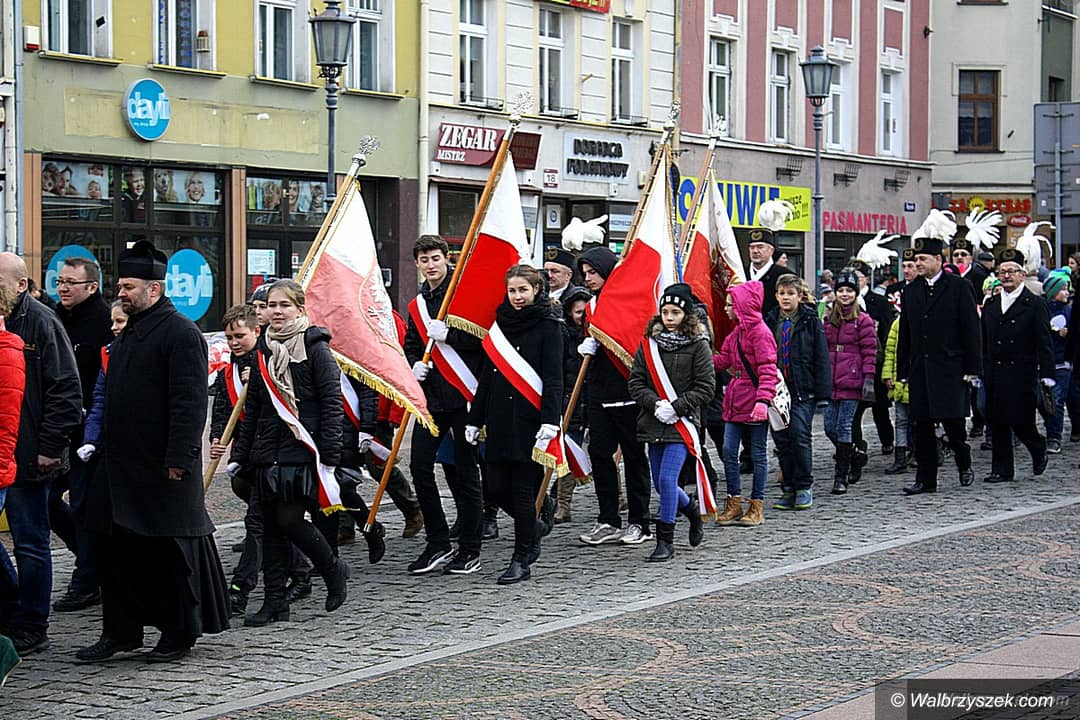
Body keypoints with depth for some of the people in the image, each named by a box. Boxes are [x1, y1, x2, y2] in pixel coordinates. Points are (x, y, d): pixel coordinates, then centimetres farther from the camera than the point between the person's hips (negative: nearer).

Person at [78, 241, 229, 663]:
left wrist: (178, 459, -22)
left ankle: (179, 634, 10)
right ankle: (120, 631, 18)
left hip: (163, 469, -9)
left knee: (170, 549, 0)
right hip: (122, 463, 9)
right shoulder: (129, 333, 17)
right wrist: (103, 449, 18)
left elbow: (190, 403, -18)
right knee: (115, 546, 10)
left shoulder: (180, 333, -12)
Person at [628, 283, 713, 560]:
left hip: (683, 423, -5)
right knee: (660, 483, 11)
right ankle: (693, 511, 39)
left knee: (667, 479, -12)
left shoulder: (698, 345, -4)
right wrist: (655, 404, -12)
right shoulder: (649, 343, 6)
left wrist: (676, 407, -15)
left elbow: (706, 388, -6)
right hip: (654, 423, 5)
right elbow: (636, 382, 4)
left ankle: (665, 542, -3)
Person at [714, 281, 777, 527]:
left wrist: (763, 400, -27)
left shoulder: (760, 332, -13)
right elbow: (722, 360, 17)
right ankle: (734, 504, 13)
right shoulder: (735, 333, 15)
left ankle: (756, 507, 10)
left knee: (757, 454, 3)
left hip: (755, 404, -8)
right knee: (729, 451, 5)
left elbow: (768, 369, -18)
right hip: (735, 402, 8)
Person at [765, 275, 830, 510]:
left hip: (803, 390, -4)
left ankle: (804, 488, 3)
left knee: (800, 436, -9)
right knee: (781, 439, 5)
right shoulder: (770, 322, 9)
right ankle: (789, 490, 13)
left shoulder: (810, 321, -1)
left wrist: (822, 390, -8)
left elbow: (821, 357, -2)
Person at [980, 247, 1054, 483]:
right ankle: (1002, 470, 10)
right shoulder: (990, 304, 13)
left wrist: (1047, 375, -11)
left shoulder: (1035, 304, -1)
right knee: (997, 423, 3)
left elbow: (1044, 343, -5)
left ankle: (1039, 452, 24)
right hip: (994, 374, 5)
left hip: (1022, 373, -5)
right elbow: (983, 342, 15)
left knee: (1021, 422, -5)